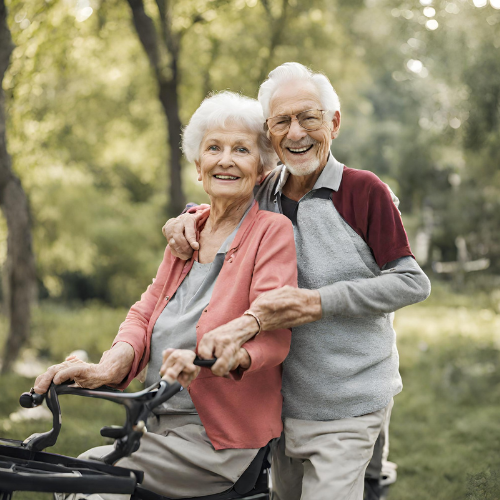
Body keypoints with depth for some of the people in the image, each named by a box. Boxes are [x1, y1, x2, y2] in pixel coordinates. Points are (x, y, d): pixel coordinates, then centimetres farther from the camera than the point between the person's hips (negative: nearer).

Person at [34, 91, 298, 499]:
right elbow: (147, 311, 7)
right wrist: (110, 366, -14)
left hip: (221, 442, -6)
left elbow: (273, 336, -17)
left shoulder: (273, 231, -7)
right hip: (162, 427, 6)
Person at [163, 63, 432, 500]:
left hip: (345, 407, -6)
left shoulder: (363, 190, -11)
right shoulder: (263, 192, 5)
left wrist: (320, 302, -22)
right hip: (281, 399, 6)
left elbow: (413, 283, -13)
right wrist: (190, 217, 1)